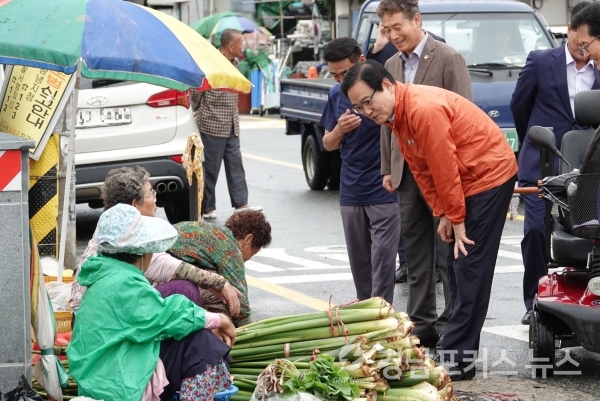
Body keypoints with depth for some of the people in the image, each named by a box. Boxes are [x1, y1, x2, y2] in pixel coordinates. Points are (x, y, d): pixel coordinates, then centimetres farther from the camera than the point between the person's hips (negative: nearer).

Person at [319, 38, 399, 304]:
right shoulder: (336, 95, 5)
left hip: (383, 189, -5)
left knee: (382, 254, -7)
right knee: (358, 258, 12)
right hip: (350, 190, 6)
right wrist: (339, 130, -11)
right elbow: (328, 144, 11)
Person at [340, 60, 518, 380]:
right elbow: (421, 170, 8)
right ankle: (457, 350, 18)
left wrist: (456, 218, -14)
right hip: (467, 182, 10)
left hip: (489, 175, -10)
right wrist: (443, 215, 3)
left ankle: (457, 361, -10)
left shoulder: (424, 109, -27)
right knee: (457, 266, 12)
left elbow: (445, 168, -23)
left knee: (470, 267, -11)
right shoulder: (396, 114, 4)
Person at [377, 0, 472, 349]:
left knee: (448, 252, -1)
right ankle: (422, 323, 17)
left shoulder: (449, 59, -8)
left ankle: (453, 326, 4)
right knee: (416, 254, 10)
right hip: (407, 173, 7)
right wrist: (387, 169, 13)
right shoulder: (391, 66, 13)